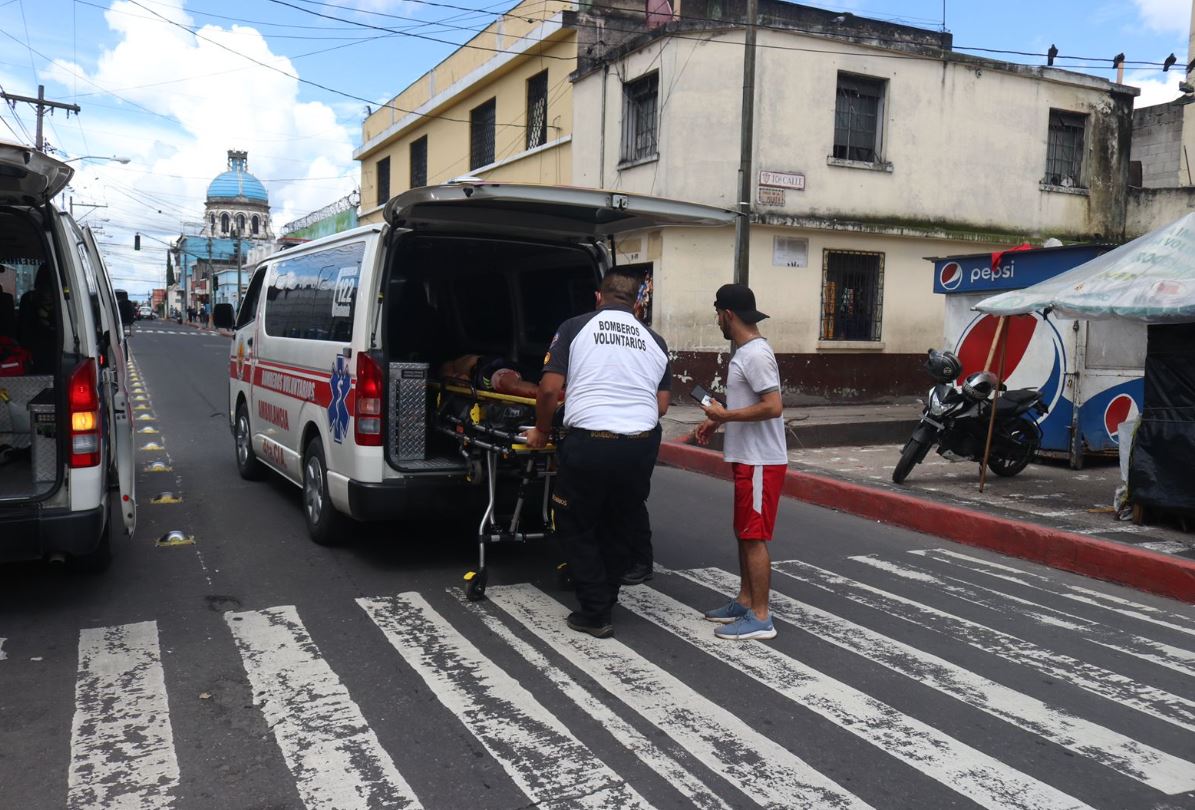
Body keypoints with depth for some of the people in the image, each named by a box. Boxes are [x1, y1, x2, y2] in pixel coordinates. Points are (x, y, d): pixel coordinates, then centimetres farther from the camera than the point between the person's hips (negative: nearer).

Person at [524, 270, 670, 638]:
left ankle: (595, 614, 12)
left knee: (576, 526, 13)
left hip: (588, 443, -3)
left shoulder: (575, 327, 4)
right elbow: (662, 404, 12)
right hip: (641, 447, 4)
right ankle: (604, 601, 32)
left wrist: (541, 431, 14)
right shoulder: (654, 341, 14)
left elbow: (550, 388, -2)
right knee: (619, 528, 20)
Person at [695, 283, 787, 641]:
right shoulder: (745, 352, 13)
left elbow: (773, 407, -26)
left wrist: (725, 415, -19)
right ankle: (745, 602, 27)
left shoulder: (756, 354, -19)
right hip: (748, 459, 10)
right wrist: (717, 421, 14)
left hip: (760, 463, -10)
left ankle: (761, 618, 2)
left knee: (754, 538, -5)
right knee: (744, 534, 17)